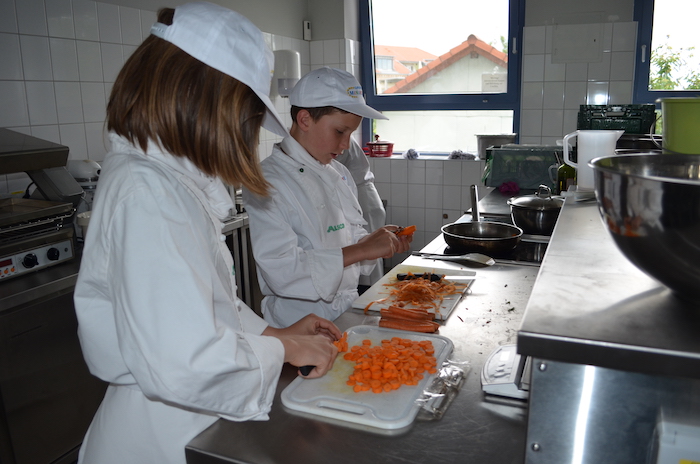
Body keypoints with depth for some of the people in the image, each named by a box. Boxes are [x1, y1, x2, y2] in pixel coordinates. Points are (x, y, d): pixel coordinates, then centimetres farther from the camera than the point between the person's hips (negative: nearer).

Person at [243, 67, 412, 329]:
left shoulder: (339, 174, 11)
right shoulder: (268, 182, -14)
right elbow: (280, 270, -23)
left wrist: (376, 242, -2)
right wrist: (361, 250, -23)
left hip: (348, 313, 7)